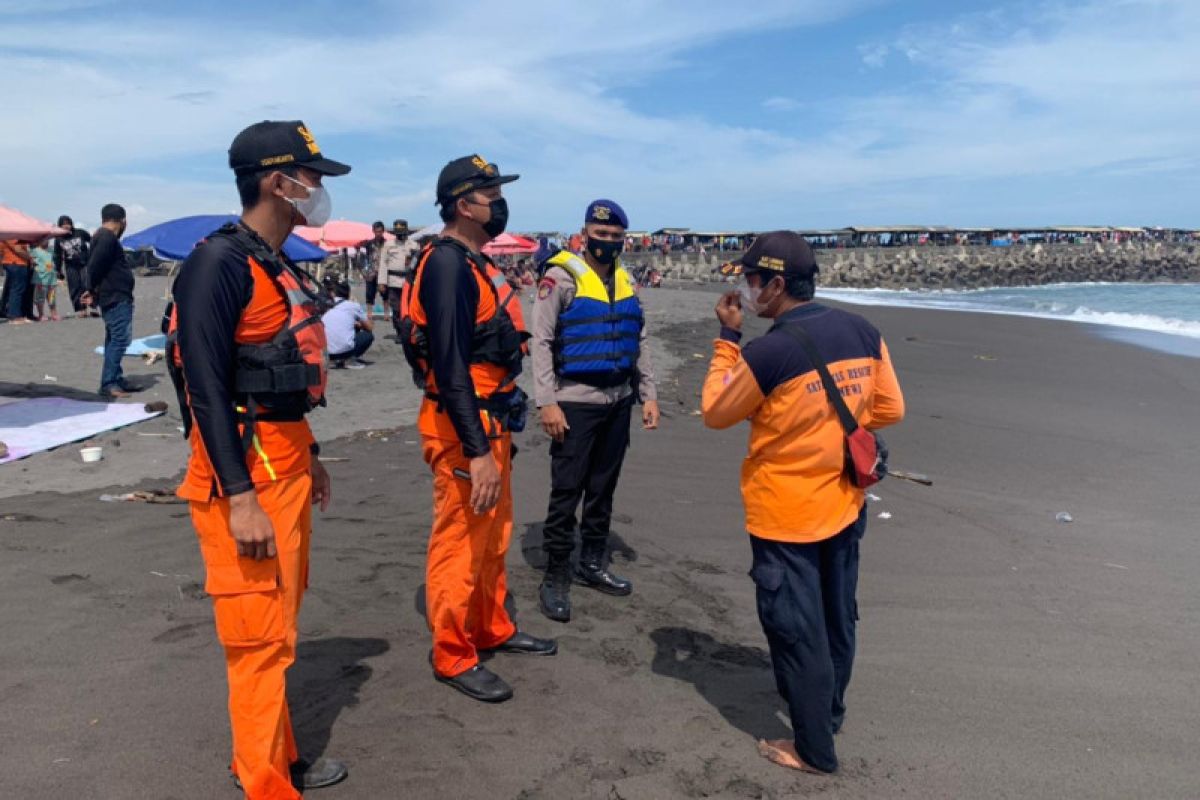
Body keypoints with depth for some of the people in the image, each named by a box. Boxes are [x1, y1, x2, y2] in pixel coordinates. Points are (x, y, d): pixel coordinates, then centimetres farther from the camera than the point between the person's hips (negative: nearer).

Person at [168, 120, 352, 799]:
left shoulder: (283, 268, 13)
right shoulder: (219, 264, -15)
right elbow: (207, 386, -20)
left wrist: (309, 456, 22)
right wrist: (240, 498, -23)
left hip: (287, 463, 9)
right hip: (243, 475, -9)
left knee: (279, 622, 17)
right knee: (261, 636, -2)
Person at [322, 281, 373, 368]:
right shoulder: (353, 305, 8)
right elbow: (368, 327, 18)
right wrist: (359, 324, 42)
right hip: (345, 350, -5)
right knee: (369, 335, 20)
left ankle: (338, 360, 14)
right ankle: (350, 360, 1)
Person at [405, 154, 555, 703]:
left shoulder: (473, 262, 13)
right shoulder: (448, 264, -18)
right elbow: (450, 367, -26)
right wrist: (477, 451, -29)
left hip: (489, 420, 10)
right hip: (463, 428, -10)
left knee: (492, 536, 20)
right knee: (459, 543, 2)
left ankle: (492, 629, 36)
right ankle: (453, 657, 17)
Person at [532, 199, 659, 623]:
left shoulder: (626, 280, 10)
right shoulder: (561, 276, -9)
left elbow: (639, 342, 16)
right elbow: (540, 341, -13)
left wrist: (648, 394, 10)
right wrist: (547, 402, -18)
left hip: (618, 401, 6)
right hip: (575, 403, -6)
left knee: (603, 489, 15)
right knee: (566, 492, -1)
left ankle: (592, 564, 29)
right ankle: (555, 578, 10)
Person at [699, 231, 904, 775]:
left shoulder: (767, 353, -24)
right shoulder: (863, 333, -5)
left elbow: (715, 413, -9)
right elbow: (890, 410, 4)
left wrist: (727, 338, -5)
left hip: (786, 515, -7)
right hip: (843, 504, 7)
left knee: (795, 628, 8)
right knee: (836, 617, 22)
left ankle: (814, 749, 21)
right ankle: (829, 712, 43)